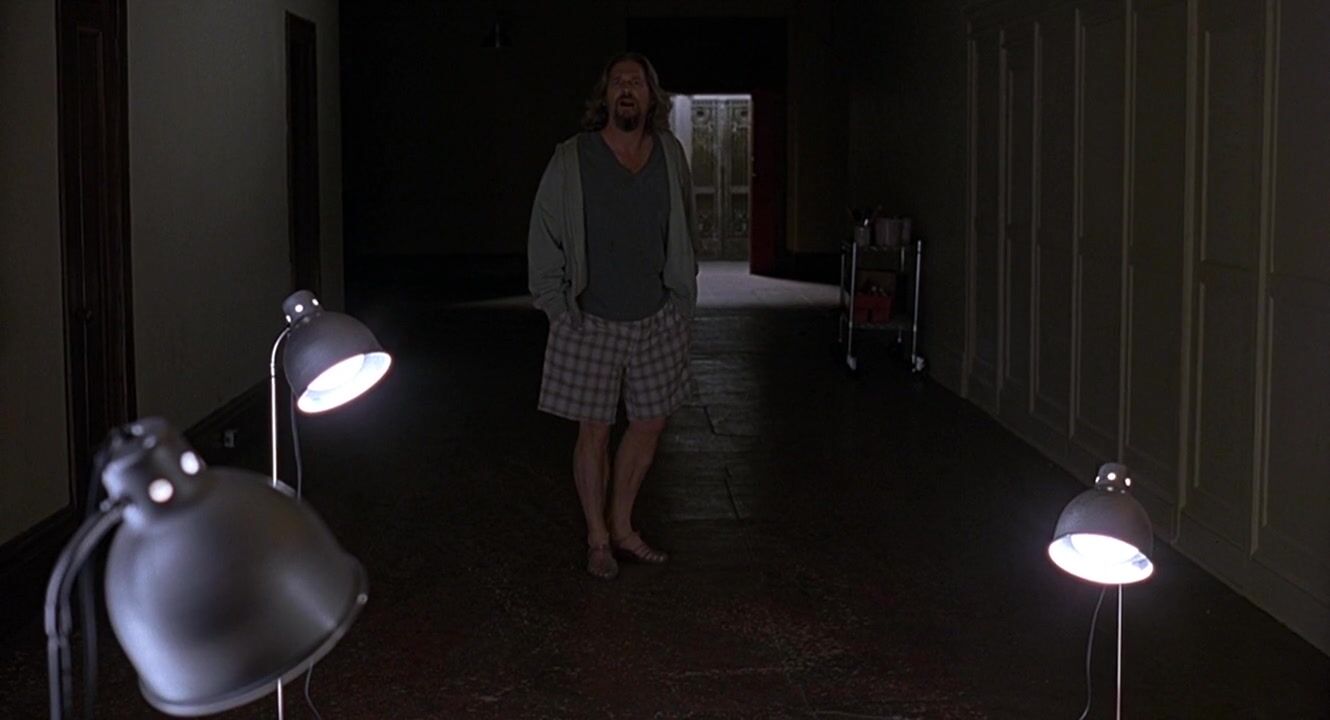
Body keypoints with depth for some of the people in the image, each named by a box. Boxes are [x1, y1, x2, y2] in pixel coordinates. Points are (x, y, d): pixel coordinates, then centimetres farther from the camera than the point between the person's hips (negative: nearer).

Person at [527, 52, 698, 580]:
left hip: (656, 319, 4)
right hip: (591, 321, -4)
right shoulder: (572, 160, -7)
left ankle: (622, 527, 29)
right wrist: (557, 306, -5)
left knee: (650, 422, 10)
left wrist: (682, 302, 10)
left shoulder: (670, 155, 3)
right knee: (594, 431, 3)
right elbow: (544, 238, -2)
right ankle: (598, 539, 20)